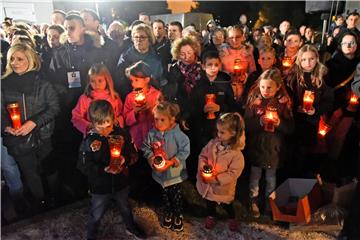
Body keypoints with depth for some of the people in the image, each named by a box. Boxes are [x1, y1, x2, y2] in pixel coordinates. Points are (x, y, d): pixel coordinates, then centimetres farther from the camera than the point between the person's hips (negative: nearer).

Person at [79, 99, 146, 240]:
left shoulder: (122, 134, -14)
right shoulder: (88, 142, -20)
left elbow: (132, 153, -6)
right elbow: (86, 167, -19)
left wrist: (125, 159, -27)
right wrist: (104, 169, -33)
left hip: (120, 182, 3)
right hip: (100, 187, -2)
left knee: (125, 208, 29)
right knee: (96, 216, 20)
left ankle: (131, 227, 56)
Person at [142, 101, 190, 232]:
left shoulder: (178, 134, -24)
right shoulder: (152, 133, -13)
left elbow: (184, 151, -19)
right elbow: (146, 147, -1)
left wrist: (172, 162, -26)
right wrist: (151, 158, -18)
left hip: (175, 172, -3)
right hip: (159, 171, 3)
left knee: (176, 194, 18)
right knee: (165, 194, 25)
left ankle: (178, 215, 44)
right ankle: (168, 212, 51)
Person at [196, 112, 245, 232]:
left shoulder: (236, 154, -26)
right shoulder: (212, 143, -12)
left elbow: (233, 173, -25)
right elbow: (202, 155, 1)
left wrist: (216, 179, -28)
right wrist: (202, 166, -19)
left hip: (223, 188, -4)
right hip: (207, 184, 4)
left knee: (226, 204, 23)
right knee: (210, 202, 28)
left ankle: (232, 218, 55)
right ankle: (211, 216, 59)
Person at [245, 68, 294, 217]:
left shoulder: (284, 102, -7)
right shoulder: (254, 100, -7)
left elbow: (290, 128, -6)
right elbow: (246, 124, -9)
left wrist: (279, 123, -24)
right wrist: (259, 122, -26)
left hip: (274, 147, 0)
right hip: (256, 146, 0)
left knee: (271, 177, 17)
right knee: (255, 176, 15)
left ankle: (269, 202, 39)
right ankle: (254, 201, 35)